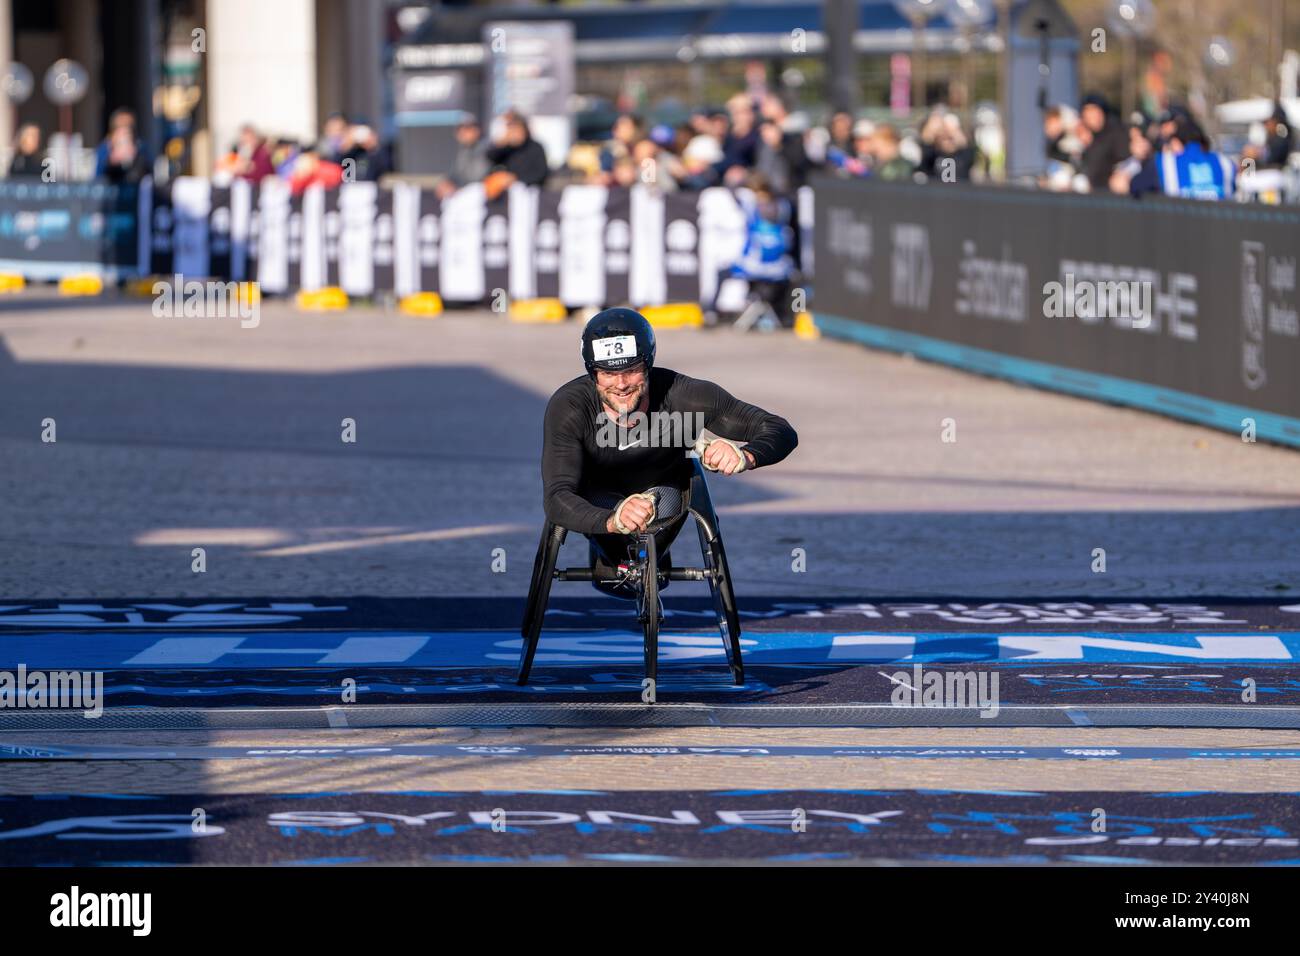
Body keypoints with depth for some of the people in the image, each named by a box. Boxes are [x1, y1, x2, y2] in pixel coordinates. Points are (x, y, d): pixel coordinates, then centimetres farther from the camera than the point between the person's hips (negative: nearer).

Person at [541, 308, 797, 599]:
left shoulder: (681, 395, -36)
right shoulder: (568, 407, -37)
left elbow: (781, 432, -33)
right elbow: (556, 499, -45)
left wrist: (746, 456, -58)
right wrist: (612, 520, -67)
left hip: (663, 485, 5)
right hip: (600, 496, -5)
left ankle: (653, 556, 16)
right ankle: (610, 557, 9)